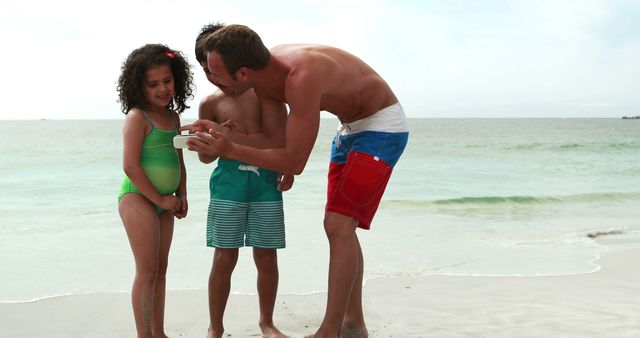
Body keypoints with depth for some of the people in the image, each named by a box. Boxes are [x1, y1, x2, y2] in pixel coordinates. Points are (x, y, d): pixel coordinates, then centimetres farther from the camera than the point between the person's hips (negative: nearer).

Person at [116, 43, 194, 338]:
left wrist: (181, 196, 6)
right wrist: (159, 198, -14)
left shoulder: (173, 116, 11)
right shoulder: (137, 117, -12)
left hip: (164, 202, 8)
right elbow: (130, 166, -19)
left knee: (160, 269, 12)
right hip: (138, 197, -8)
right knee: (147, 271, -6)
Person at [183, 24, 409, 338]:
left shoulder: (302, 77, -35)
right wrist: (217, 131, -14)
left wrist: (229, 149, -27)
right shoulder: (265, 68, -9)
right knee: (340, 229, 10)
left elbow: (295, 161, -28)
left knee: (338, 226, -15)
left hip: (382, 126, -9)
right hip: (350, 128, 9)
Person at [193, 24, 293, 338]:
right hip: (228, 181, 1)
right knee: (224, 258, -1)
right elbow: (206, 156, 11)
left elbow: (278, 140, -4)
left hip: (266, 181, 0)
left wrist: (229, 138, -8)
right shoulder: (210, 104, 7)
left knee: (266, 257, 4)